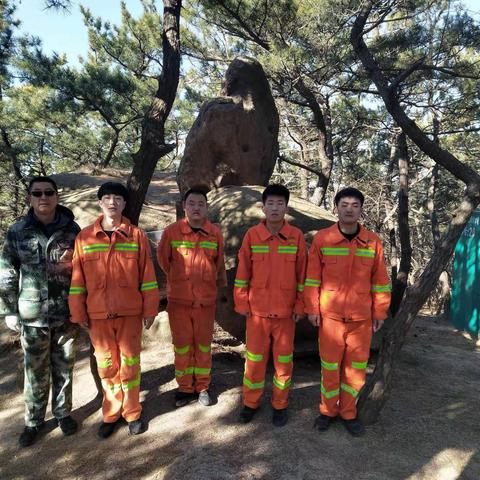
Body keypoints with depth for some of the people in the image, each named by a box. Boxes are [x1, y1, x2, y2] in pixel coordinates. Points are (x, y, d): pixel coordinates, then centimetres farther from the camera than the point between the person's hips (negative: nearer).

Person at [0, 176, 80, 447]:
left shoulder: (72, 229, -2)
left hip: (67, 313, 0)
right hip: (32, 315, 0)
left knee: (64, 369, 14)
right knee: (36, 373, 11)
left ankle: (63, 413, 34)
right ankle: (33, 421, 31)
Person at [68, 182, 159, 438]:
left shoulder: (137, 236, -3)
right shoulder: (84, 237, 0)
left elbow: (147, 275, -2)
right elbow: (77, 278, 3)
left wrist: (150, 309, -2)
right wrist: (78, 312, 2)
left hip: (130, 312, -1)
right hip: (98, 314, 1)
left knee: (129, 363, 10)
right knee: (107, 365, 13)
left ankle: (132, 413, 27)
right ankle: (111, 413, 31)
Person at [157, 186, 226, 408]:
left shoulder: (215, 233, -3)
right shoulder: (172, 231, -7)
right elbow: (163, 259, 7)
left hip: (206, 299, 1)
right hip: (178, 299, 0)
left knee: (203, 345, 12)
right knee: (182, 345, 10)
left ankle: (202, 387, 28)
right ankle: (185, 387, 27)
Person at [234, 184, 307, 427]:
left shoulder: (296, 236, -4)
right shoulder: (252, 234, -4)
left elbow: (302, 273, 0)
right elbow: (242, 272, 0)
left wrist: (299, 305, 0)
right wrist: (242, 303, 0)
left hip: (285, 310, 0)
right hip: (257, 308, 0)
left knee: (283, 359, 12)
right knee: (254, 358, 12)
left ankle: (280, 405, 31)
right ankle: (251, 402, 31)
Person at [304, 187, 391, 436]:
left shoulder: (373, 241, -1)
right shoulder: (322, 238, -5)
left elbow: (380, 280, 5)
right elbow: (312, 277, -1)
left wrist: (380, 312, 6)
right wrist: (312, 309, -2)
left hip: (362, 317, 2)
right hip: (330, 315, -1)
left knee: (356, 367, 11)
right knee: (330, 366, 10)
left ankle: (348, 413, 30)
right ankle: (327, 410, 30)